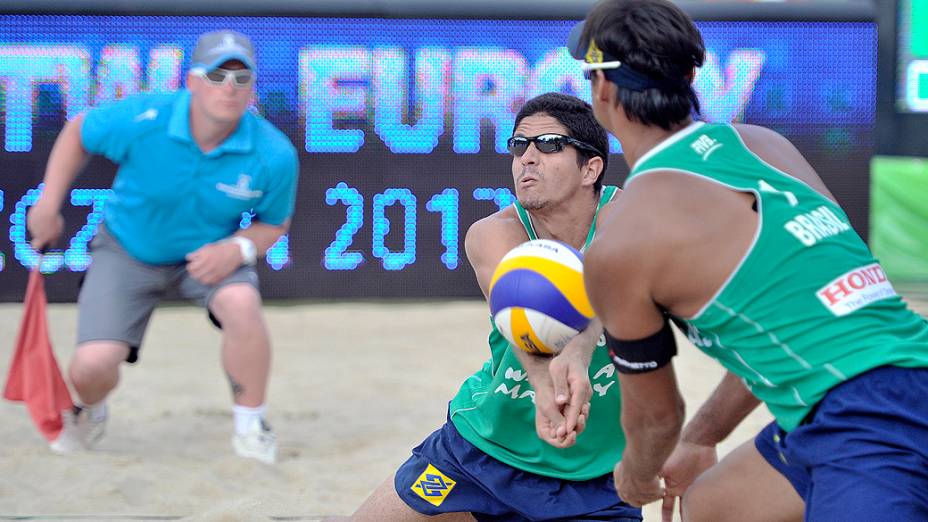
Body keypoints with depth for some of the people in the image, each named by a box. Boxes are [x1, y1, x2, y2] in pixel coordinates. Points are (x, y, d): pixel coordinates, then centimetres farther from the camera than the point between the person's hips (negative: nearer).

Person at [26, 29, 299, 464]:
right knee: (92, 366, -16)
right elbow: (78, 132, -4)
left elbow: (274, 224, -3)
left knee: (241, 303, -34)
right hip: (128, 249, 0)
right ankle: (90, 414, 26)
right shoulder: (142, 120, -26)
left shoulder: (274, 155, -23)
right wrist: (48, 205, -5)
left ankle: (251, 426, -10)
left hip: (210, 251, 0)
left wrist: (238, 248, -24)